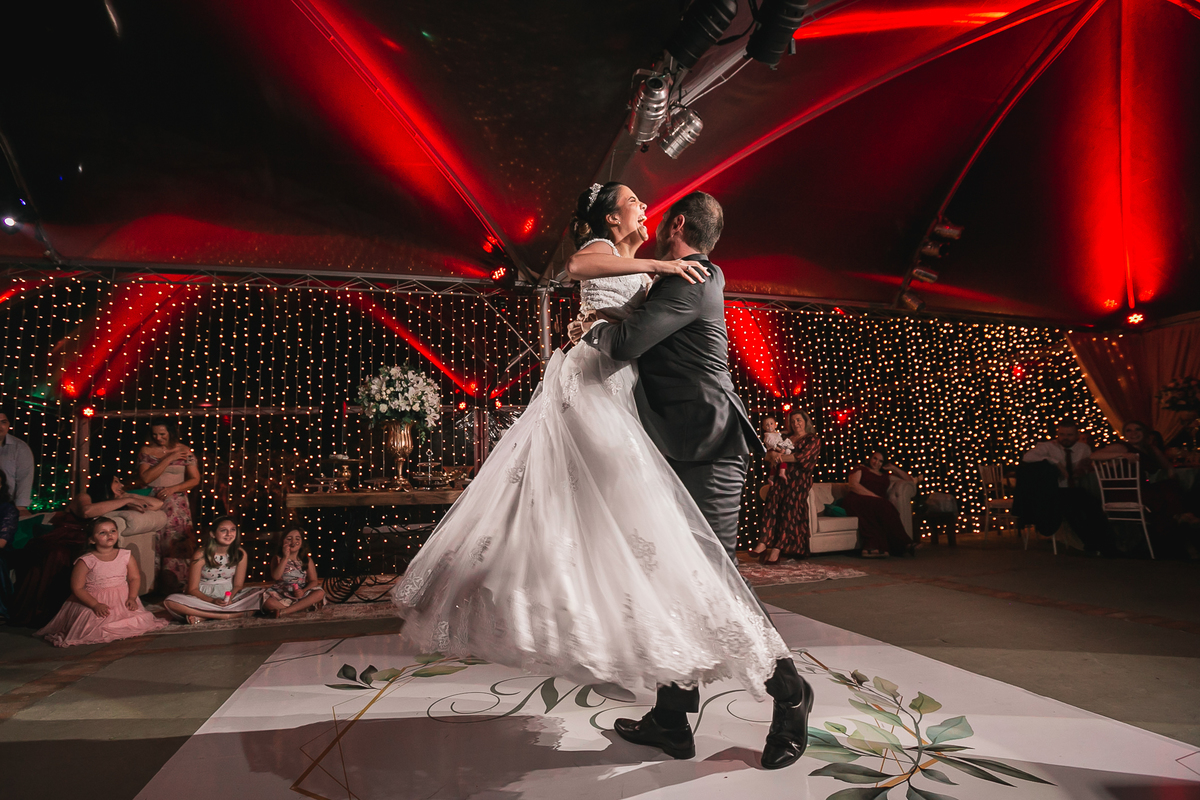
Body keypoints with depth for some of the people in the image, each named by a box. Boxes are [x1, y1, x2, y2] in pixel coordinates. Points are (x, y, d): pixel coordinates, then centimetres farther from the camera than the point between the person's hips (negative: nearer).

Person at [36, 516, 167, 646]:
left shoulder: (125, 556, 2)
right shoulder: (85, 562, -8)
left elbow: (135, 578, 7)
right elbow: (77, 588, -8)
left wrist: (132, 598, -8)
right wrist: (95, 605, -19)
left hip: (122, 601, 3)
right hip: (92, 601, -3)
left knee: (141, 621, -17)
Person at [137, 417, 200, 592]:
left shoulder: (184, 450, 4)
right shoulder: (146, 451, 6)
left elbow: (195, 479, 3)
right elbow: (146, 478, -8)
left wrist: (173, 489, -11)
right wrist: (168, 459, -11)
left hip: (177, 505, -1)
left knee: (175, 544, -9)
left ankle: (173, 585, -3)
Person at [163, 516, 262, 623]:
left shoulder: (240, 554, -6)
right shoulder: (200, 555, -13)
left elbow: (238, 585, 0)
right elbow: (193, 589, -10)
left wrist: (230, 598, -22)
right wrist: (212, 601, -26)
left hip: (230, 595, 2)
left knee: (260, 595, -25)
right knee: (171, 602, -31)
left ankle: (202, 616, -26)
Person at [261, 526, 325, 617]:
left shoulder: (307, 560, 8)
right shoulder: (277, 559, 5)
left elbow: (314, 581, 2)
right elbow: (276, 577, -12)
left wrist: (303, 591, -18)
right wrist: (285, 558, -15)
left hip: (300, 594, 2)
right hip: (281, 595, -2)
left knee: (320, 593, -28)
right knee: (268, 603, -34)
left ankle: (284, 611, -31)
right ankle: (302, 607, -25)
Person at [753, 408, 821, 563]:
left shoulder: (813, 439, 11)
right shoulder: (786, 438, 26)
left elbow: (803, 456, -7)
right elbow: (768, 455, 17)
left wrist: (780, 457, -4)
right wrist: (773, 454, -8)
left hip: (799, 478, -3)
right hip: (782, 476, 3)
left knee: (789, 508, -21)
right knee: (772, 502, -24)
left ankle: (777, 548, -26)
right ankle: (764, 542, -35)